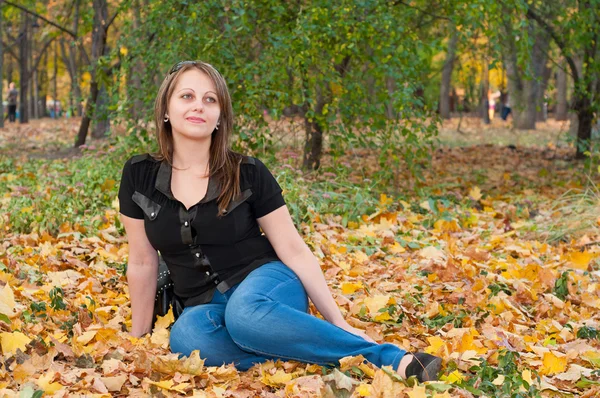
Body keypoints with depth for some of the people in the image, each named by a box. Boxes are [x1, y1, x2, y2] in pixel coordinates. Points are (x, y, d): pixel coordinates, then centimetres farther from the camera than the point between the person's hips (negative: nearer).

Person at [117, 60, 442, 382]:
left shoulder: (248, 173, -8)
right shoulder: (140, 176, -2)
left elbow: (294, 251, -5)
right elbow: (143, 263, 6)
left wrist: (340, 324, -8)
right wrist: (139, 340, 11)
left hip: (265, 284, -2)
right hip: (206, 305, 2)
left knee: (245, 315, -41)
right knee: (186, 338, -37)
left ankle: (393, 360, -32)